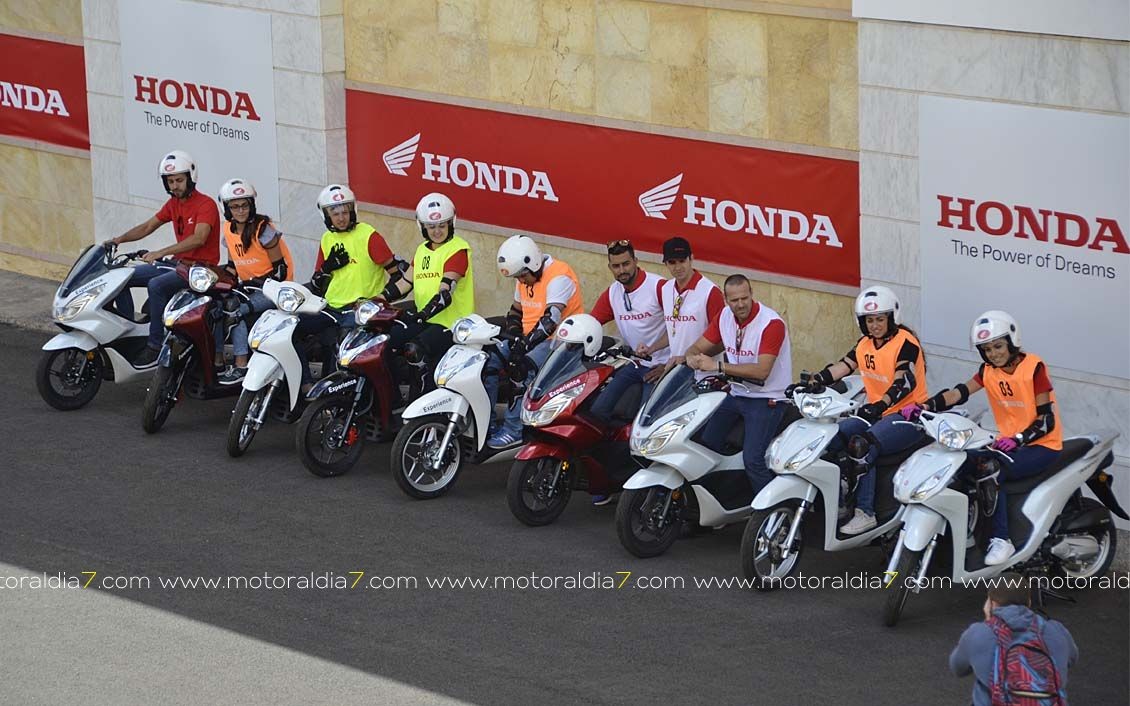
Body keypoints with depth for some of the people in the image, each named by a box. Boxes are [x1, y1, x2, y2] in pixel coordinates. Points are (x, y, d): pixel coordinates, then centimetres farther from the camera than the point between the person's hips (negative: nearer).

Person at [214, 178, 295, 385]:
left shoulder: (262, 228, -15)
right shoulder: (229, 229, 7)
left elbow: (279, 267, -14)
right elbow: (232, 265, 16)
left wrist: (263, 285, -24)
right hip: (248, 285, 7)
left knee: (238, 312, -27)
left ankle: (241, 366, -27)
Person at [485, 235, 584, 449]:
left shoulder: (558, 277, -20)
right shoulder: (525, 279, 10)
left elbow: (550, 320, -31)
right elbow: (515, 312, 20)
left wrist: (524, 346, -37)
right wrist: (515, 339, 0)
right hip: (530, 338, 9)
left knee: (524, 369, -34)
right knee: (488, 360, -6)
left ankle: (513, 429, -29)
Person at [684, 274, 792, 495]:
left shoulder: (771, 323, -19)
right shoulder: (725, 317, 3)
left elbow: (761, 371, -27)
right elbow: (698, 347, 8)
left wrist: (718, 366, -30)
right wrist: (693, 358, -19)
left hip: (766, 399, -7)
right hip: (736, 393, 7)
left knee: (753, 460, -22)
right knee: (703, 443, -6)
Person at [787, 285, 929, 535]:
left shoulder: (905, 342, -12)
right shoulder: (865, 344, 12)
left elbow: (904, 383, -24)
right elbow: (841, 366, 2)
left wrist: (880, 405, -40)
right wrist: (811, 384, -14)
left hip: (908, 414, -8)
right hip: (875, 413, 8)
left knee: (864, 446, -31)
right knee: (833, 438, -12)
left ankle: (865, 512, -32)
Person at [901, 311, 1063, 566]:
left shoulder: (1033, 367, -13)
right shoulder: (989, 370, 6)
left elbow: (1046, 419, -17)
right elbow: (957, 393, -10)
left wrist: (1018, 439, -34)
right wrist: (923, 407, -27)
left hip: (1042, 445, -7)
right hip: (1008, 442, 7)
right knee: (962, 463, -17)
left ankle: (1001, 540, -29)